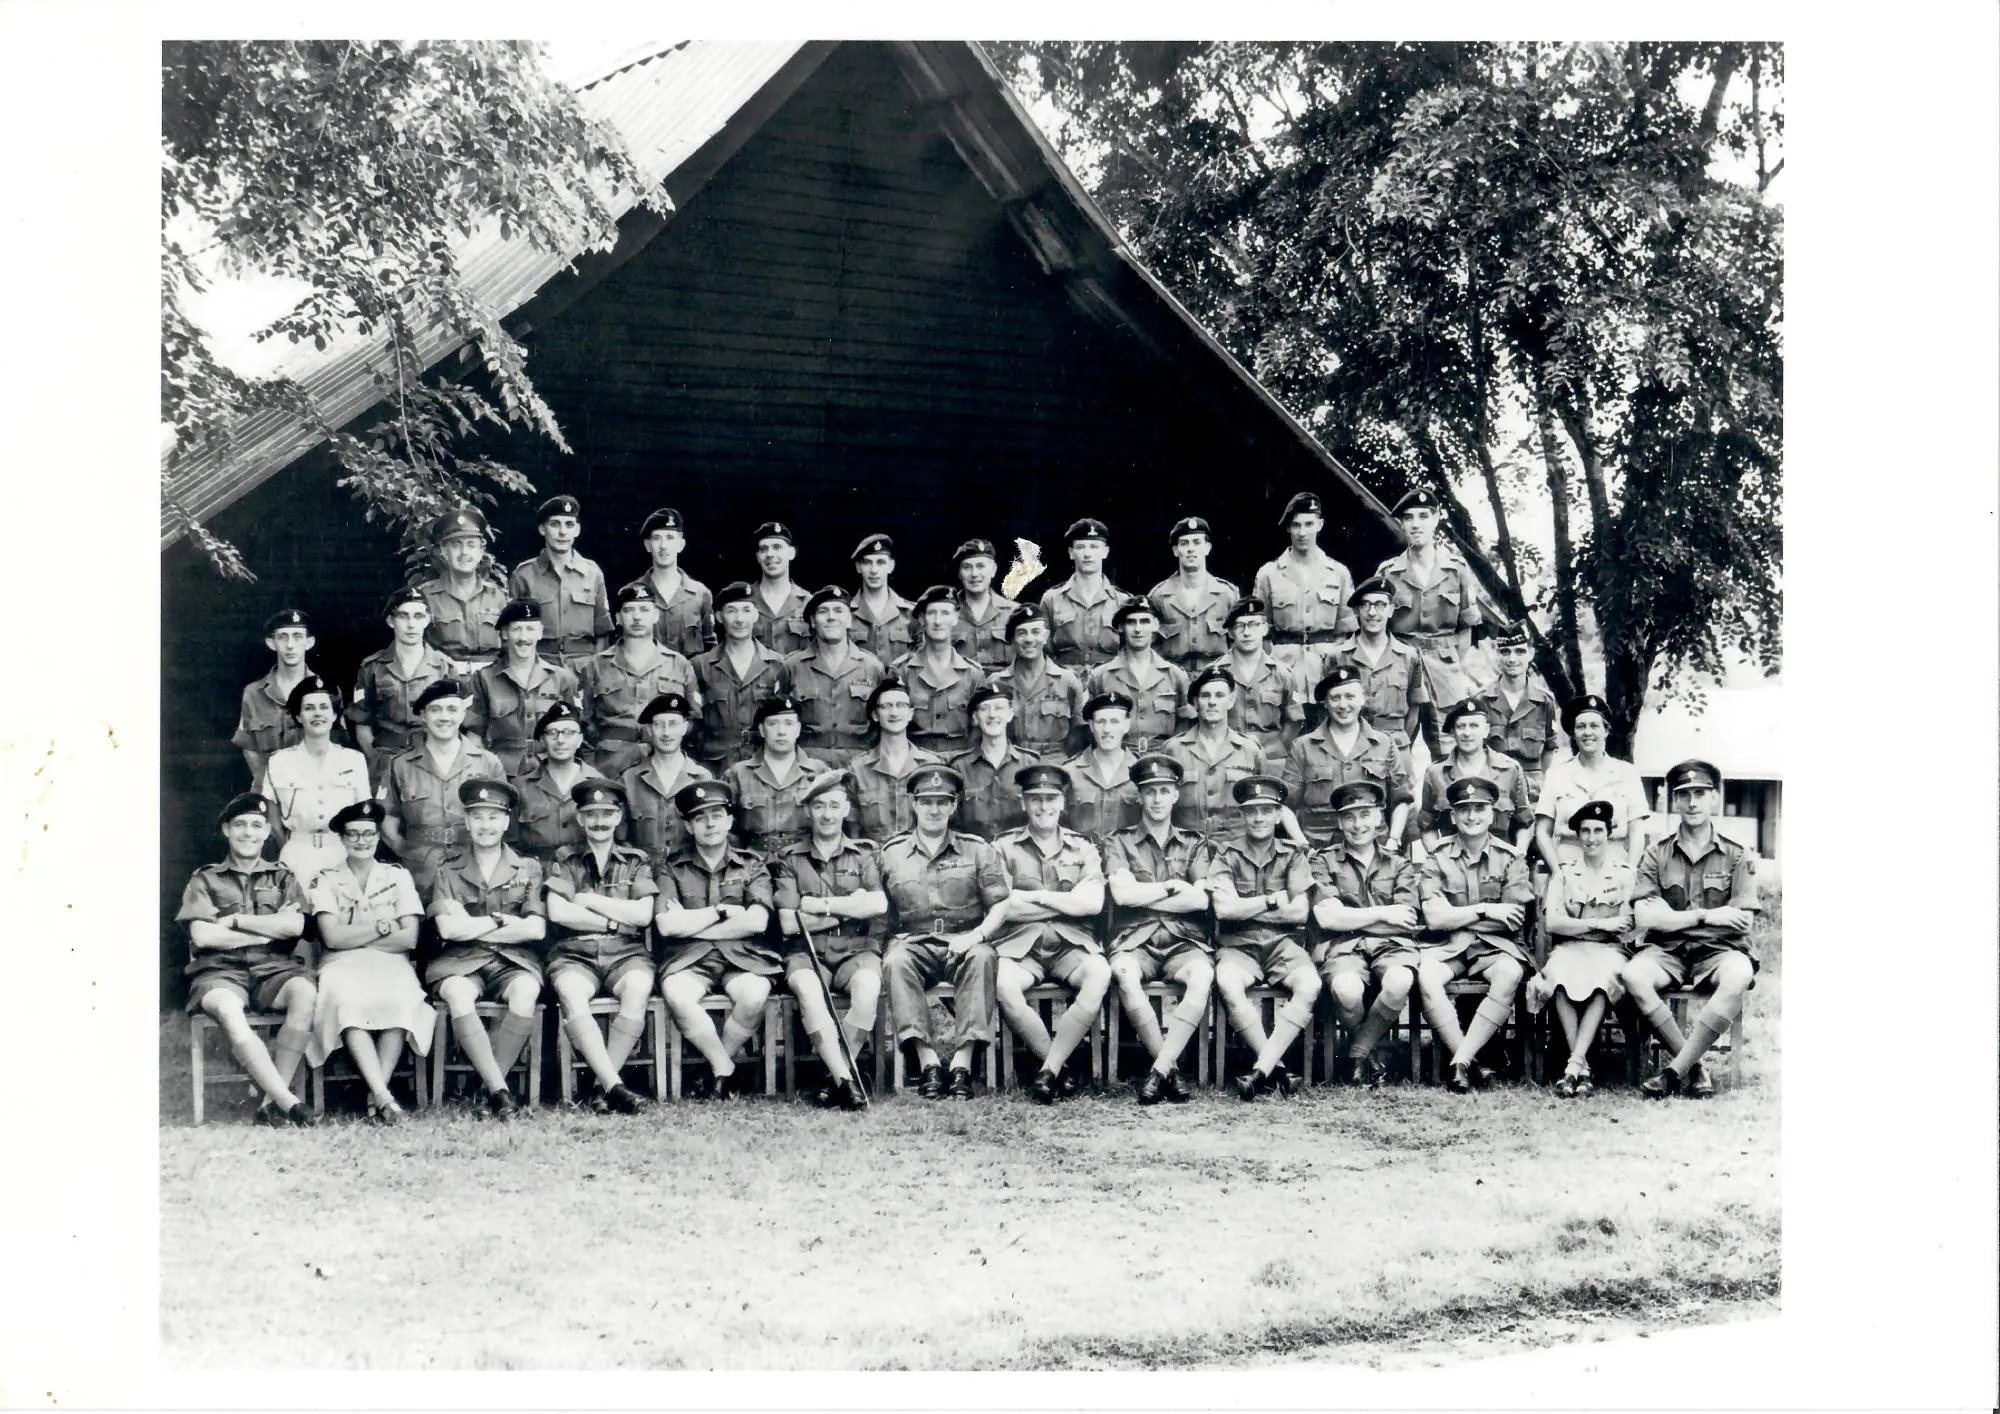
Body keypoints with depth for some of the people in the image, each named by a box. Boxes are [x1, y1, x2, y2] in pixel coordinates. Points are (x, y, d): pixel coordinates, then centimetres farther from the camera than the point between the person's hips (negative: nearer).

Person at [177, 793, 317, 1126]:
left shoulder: (283, 878, 21)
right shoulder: (205, 880, 17)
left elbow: (295, 926, 1)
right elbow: (202, 936, -1)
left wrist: (235, 920, -1)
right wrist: (269, 929, 1)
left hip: (273, 970, 2)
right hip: (220, 972, -1)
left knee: (305, 992, -34)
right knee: (228, 1010, -38)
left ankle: (272, 1100, -29)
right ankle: (288, 1100, -41)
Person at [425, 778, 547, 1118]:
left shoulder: (527, 870, 13)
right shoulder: (448, 871, 12)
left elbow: (535, 929, -1)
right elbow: (449, 929, -3)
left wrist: (471, 926, -3)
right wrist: (503, 920, -3)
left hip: (514, 962, 0)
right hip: (460, 963, 0)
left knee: (526, 992, -35)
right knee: (458, 994, -35)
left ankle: (488, 1088, -25)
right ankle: (499, 1089, -34)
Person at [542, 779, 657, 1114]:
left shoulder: (636, 861, 16)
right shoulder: (564, 860, 15)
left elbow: (643, 914, 0)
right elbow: (558, 912, -2)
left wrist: (589, 900, -1)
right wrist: (615, 919, -2)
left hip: (626, 952, 0)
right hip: (574, 953, 0)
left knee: (638, 987, -35)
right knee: (570, 992, -36)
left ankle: (599, 1086, -28)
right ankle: (614, 1085, -41)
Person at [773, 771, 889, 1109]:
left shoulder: (863, 855, 14)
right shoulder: (789, 860, 11)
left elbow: (879, 904, -5)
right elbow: (788, 924, -1)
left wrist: (821, 906, -6)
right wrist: (850, 907, -1)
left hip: (857, 950, 1)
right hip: (808, 952, 0)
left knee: (868, 984, -34)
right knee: (807, 987, -36)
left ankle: (834, 1078, -26)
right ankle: (845, 1079, -40)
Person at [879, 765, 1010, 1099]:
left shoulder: (978, 850, 13)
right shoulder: (891, 854, 15)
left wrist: (977, 935, -14)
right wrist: (896, 938, -8)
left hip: (963, 944, 0)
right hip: (912, 944, 0)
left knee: (982, 957, -35)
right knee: (895, 961, -34)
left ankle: (962, 1064, -38)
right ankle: (927, 1062, -38)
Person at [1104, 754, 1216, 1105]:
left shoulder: (1195, 845, 17)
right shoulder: (1119, 843, 15)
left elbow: (1199, 900, 0)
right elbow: (1121, 892, -4)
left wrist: (1142, 896, -1)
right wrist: (1172, 886, 0)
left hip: (1184, 942, 1)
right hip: (1135, 942, -1)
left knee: (1202, 975, -35)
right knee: (1125, 973, -37)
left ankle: (1159, 1070, -33)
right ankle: (1171, 1069, -26)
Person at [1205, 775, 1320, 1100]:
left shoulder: (1293, 856, 10)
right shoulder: (1226, 855, 7)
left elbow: (1299, 913, -2)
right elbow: (1224, 909, -7)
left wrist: (1246, 908, -4)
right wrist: (1273, 901, -4)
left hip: (1282, 943, 1)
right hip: (1237, 945, -1)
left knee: (1310, 985, -31)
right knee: (1228, 983, -36)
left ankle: (1261, 1070, -29)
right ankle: (1277, 1067, -26)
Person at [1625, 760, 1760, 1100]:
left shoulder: (1738, 857, 7)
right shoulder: (1656, 857, 8)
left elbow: (1742, 923, -4)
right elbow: (1644, 918, -4)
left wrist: (1672, 916, -6)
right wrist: (1706, 916, -9)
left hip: (1719, 950, -1)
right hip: (1668, 951, 1)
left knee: (1738, 976, -37)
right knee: (1633, 974, -33)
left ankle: (1675, 1071, -29)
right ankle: (1695, 1068, -22)